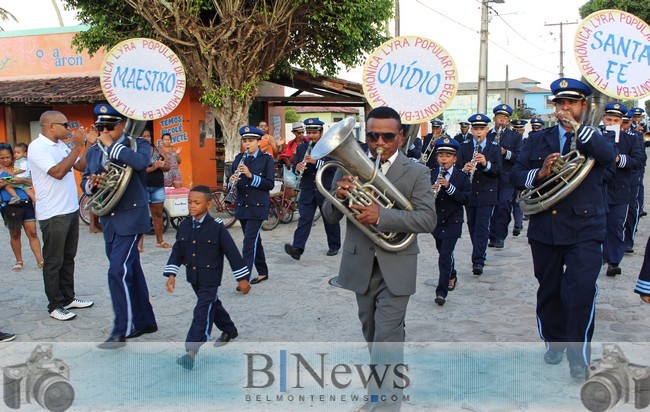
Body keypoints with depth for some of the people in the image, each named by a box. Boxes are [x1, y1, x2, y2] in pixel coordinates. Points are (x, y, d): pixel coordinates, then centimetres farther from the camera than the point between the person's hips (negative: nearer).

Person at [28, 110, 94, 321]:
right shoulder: (37, 147, -14)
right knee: (53, 262, 2)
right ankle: (55, 305, 11)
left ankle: (68, 298, 27)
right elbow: (58, 172, -25)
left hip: (71, 210, 8)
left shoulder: (62, 145, 10)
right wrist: (77, 146, -21)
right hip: (53, 215, -8)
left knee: (68, 258, 16)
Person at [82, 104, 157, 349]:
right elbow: (85, 183, 15)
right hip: (108, 220, 7)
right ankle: (144, 321, 27)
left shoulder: (138, 144, -4)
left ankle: (121, 331, -5)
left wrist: (112, 145, -18)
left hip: (131, 217, -7)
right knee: (131, 270, 14)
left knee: (119, 271, -13)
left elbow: (140, 162, -26)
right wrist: (92, 183, -8)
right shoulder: (93, 152, 13)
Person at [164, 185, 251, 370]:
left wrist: (242, 278, -8)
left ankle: (191, 351, -12)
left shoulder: (217, 227, -16)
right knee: (213, 305, 23)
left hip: (210, 278, -6)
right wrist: (171, 274, -4)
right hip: (193, 277, 6)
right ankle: (229, 330, 46)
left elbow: (232, 252, -11)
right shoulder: (184, 225, -1)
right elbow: (177, 251, 5)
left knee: (202, 312, -11)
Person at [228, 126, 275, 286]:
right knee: (254, 240, 14)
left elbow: (270, 184, -11)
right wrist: (232, 181, -16)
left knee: (249, 241, -11)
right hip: (242, 205, 6)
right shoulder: (239, 158, 9)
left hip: (258, 206, -5)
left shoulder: (266, 159, -5)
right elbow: (231, 182, 8)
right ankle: (263, 273, 27)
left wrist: (250, 175, -22)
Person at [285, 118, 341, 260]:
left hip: (327, 190, -2)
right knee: (304, 219, -7)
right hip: (307, 191, 2)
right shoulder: (301, 148, 8)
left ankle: (334, 246, 27)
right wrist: (298, 167, -20)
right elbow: (295, 166, 5)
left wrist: (316, 162, -28)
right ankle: (297, 249, -15)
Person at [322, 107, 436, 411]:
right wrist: (338, 196, -22)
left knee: (386, 339, -7)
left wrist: (381, 215, -30)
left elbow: (428, 219, -17)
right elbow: (330, 217, 2)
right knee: (372, 336, 19)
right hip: (361, 266, 4)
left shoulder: (417, 173, -6)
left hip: (396, 268, -4)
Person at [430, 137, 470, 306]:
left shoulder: (462, 177, -6)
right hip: (436, 221, 4)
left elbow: (466, 199, -14)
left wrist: (449, 187, -25)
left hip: (452, 223, -4)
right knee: (444, 253, 19)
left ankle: (442, 291, -7)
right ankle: (452, 276, 44)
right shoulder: (430, 175, 2)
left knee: (445, 256, -10)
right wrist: (430, 191, -22)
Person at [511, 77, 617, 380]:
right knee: (548, 290, 14)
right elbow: (516, 176, 4)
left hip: (585, 230, -3)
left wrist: (576, 127, -23)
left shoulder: (595, 140, 5)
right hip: (544, 229, 3)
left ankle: (578, 355, 5)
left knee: (581, 292, -12)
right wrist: (540, 173, -16)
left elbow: (610, 157, -19)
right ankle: (554, 341, 34)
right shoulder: (538, 140, 11)